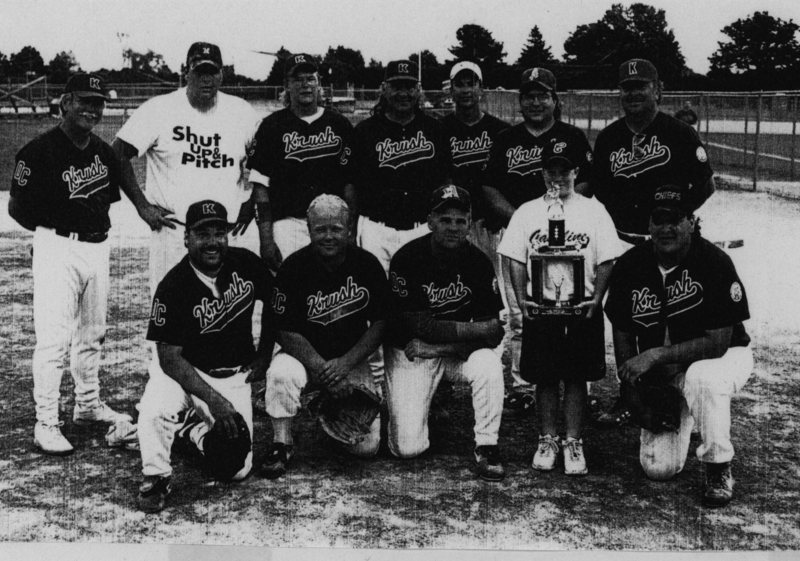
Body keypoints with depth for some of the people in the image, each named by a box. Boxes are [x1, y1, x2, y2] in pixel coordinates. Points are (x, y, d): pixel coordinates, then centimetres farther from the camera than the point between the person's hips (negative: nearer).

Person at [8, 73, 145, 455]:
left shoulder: (103, 151, 10)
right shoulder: (39, 151, -11)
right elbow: (17, 208, -8)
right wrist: (57, 230, -6)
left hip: (98, 248, 7)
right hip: (58, 250, -7)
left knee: (92, 334, 17)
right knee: (54, 338, -8)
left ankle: (89, 406, 33)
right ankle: (46, 426, -2)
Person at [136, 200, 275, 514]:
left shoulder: (246, 264, -9)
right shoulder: (173, 288, -20)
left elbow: (273, 302, 12)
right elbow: (169, 358, -20)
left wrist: (264, 354, 8)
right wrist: (213, 399, -28)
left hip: (235, 377, 3)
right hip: (186, 373, -3)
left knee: (237, 469, -6)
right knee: (156, 407, -36)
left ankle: (194, 428, 25)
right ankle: (156, 477, -8)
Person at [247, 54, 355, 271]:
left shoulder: (339, 124, 11)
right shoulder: (272, 125, 6)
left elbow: (350, 183, 8)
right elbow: (260, 186, 1)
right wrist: (266, 239, -7)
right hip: (286, 223, -1)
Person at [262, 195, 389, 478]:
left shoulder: (367, 264, -6)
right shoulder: (293, 267, -11)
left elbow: (380, 324, -3)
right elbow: (286, 332, -12)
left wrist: (344, 364, -16)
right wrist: (323, 369, -24)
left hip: (352, 359, 2)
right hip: (305, 355, -1)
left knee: (367, 447, -8)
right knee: (281, 373, -37)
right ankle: (281, 444, -13)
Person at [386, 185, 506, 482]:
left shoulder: (478, 262, -8)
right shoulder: (407, 258, -16)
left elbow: (493, 335, -13)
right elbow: (417, 327, -19)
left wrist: (439, 348, -21)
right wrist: (476, 329, -18)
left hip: (456, 354, 3)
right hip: (409, 354, -2)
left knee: (489, 364, -32)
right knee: (408, 447, -13)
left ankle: (486, 448, -13)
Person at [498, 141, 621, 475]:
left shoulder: (594, 210, 3)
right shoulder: (527, 212, 7)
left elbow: (606, 260, 1)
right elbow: (516, 259, 5)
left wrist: (596, 298, -8)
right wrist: (521, 298, -5)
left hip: (582, 309, -1)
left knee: (577, 377, 4)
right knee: (545, 378, 6)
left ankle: (574, 443, 13)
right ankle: (547, 441, 18)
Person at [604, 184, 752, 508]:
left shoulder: (715, 263, -23)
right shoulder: (629, 267, -10)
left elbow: (718, 343, -25)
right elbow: (622, 333, 1)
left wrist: (655, 355, -30)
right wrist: (632, 387, -8)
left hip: (724, 357, -3)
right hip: (661, 374, 4)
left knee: (701, 378, -41)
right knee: (658, 469, -4)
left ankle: (718, 469, -16)